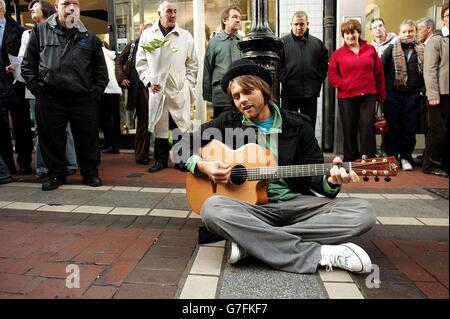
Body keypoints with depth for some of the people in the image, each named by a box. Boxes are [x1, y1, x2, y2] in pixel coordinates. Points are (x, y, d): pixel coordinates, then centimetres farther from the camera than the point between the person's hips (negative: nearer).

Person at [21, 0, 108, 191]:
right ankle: (56, 174, 24)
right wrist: (38, 89, 2)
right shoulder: (40, 32, 9)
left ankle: (89, 172, 21)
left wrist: (95, 93, 3)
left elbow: (101, 71, 12)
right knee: (52, 139, 8)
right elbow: (28, 65, 10)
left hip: (84, 100, 0)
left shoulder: (89, 38, 10)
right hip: (49, 99, 0)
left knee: (87, 139, 4)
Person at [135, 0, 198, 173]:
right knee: (159, 126, 6)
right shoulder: (147, 35, 6)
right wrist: (149, 81, -3)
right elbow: (141, 62, 9)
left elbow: (193, 64, 9)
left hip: (180, 90, 0)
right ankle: (161, 160, 18)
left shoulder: (186, 36, 5)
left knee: (181, 126, 1)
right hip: (157, 90, 1)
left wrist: (188, 84, 1)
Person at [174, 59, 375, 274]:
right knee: (212, 209, -34)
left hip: (297, 204, 2)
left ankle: (250, 241, -24)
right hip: (251, 206, -1)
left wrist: (330, 180, -18)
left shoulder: (297, 125, 6)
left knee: (363, 213, -20)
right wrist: (202, 166, -10)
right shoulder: (228, 123, 6)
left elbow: (314, 175, 5)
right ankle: (320, 254, -29)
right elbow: (181, 147, 10)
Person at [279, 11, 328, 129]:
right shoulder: (283, 42, 1)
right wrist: (284, 80, -12)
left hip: (311, 93, 3)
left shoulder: (317, 43, 11)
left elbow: (324, 63, 11)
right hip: (289, 92, -3)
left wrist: (318, 80, 1)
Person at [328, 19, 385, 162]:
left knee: (367, 126, -8)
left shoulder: (370, 49, 9)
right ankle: (350, 160, 18)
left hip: (368, 96, 0)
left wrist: (381, 94, 7)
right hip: (346, 98, 0)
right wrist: (344, 85, -12)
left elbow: (379, 73, 9)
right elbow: (332, 74, 2)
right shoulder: (338, 54, 6)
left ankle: (368, 160, -1)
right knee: (349, 129, 6)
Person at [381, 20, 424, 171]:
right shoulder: (391, 48, 2)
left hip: (413, 95, 2)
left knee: (410, 127, 6)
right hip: (393, 93, -2)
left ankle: (406, 157, 18)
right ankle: (391, 156, 16)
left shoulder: (421, 50, 10)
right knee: (393, 126, 4)